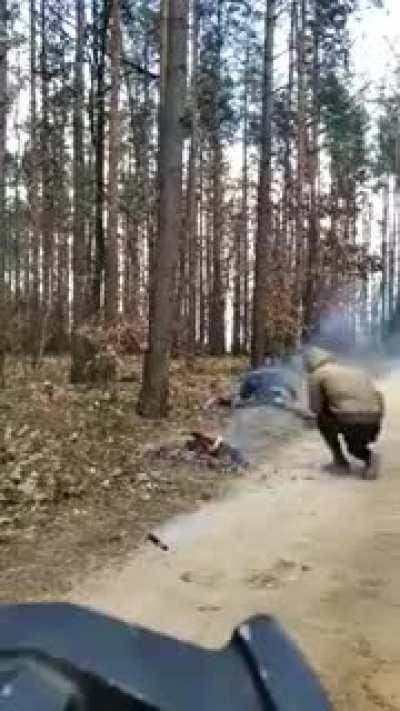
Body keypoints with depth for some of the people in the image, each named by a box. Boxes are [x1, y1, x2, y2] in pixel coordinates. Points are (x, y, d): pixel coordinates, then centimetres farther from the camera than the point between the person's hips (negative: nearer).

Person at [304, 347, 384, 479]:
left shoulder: (316, 375, 9)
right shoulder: (353, 370, 26)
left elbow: (316, 408, 9)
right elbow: (378, 396, 25)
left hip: (350, 420, -6)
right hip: (374, 421, 7)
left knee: (322, 419, 24)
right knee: (355, 448, 34)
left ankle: (340, 461, 18)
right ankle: (369, 457, 3)